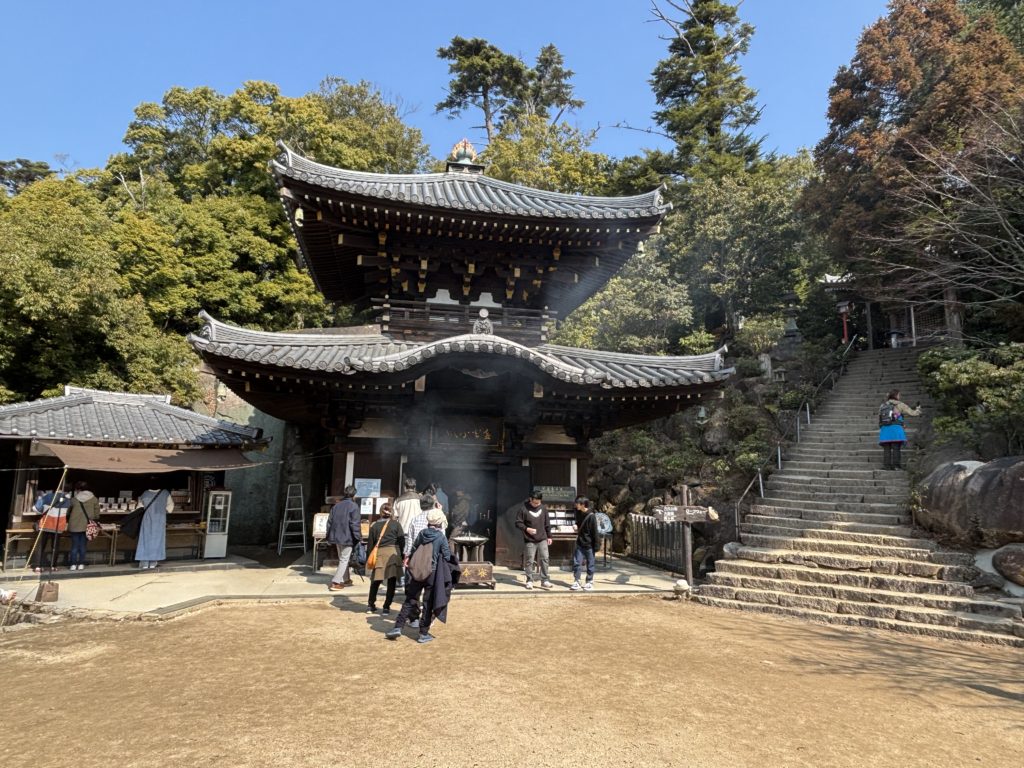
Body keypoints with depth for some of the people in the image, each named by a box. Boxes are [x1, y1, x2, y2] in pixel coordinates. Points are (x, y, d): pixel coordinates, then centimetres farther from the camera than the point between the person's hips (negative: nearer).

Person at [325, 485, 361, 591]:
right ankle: (335, 582, -6)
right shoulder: (353, 506, -12)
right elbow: (355, 524, -16)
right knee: (344, 560, -1)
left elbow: (330, 522, 11)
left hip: (337, 537, 7)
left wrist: (329, 537, 19)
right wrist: (359, 537, -9)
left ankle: (346, 579, 27)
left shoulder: (336, 506, 8)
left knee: (342, 559, 19)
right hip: (348, 537, -7)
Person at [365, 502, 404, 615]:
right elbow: (402, 541, 0)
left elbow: (370, 543, 7)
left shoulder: (374, 526, 5)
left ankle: (371, 605, 23)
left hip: (379, 553, 2)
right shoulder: (396, 524, 1)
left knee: (375, 581, 16)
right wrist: (401, 554, 11)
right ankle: (386, 607, 5)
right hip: (393, 553, -2)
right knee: (391, 582, 5)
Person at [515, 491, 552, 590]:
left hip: (542, 539, 3)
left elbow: (547, 523, 12)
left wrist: (549, 536, 13)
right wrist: (527, 529, -19)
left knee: (544, 559, -1)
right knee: (529, 561, 3)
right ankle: (529, 581, 14)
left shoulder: (543, 508, 4)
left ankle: (545, 580, 7)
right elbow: (518, 523, -4)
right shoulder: (524, 509, -8)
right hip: (530, 541, -3)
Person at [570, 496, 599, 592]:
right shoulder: (579, 513, 4)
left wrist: (596, 546, -14)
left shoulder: (591, 516, -17)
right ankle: (576, 582, 10)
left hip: (589, 545, -6)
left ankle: (589, 582, 20)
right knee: (577, 563, 3)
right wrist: (576, 526, 0)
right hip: (580, 544, 6)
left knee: (590, 564, 8)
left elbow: (595, 532, -15)